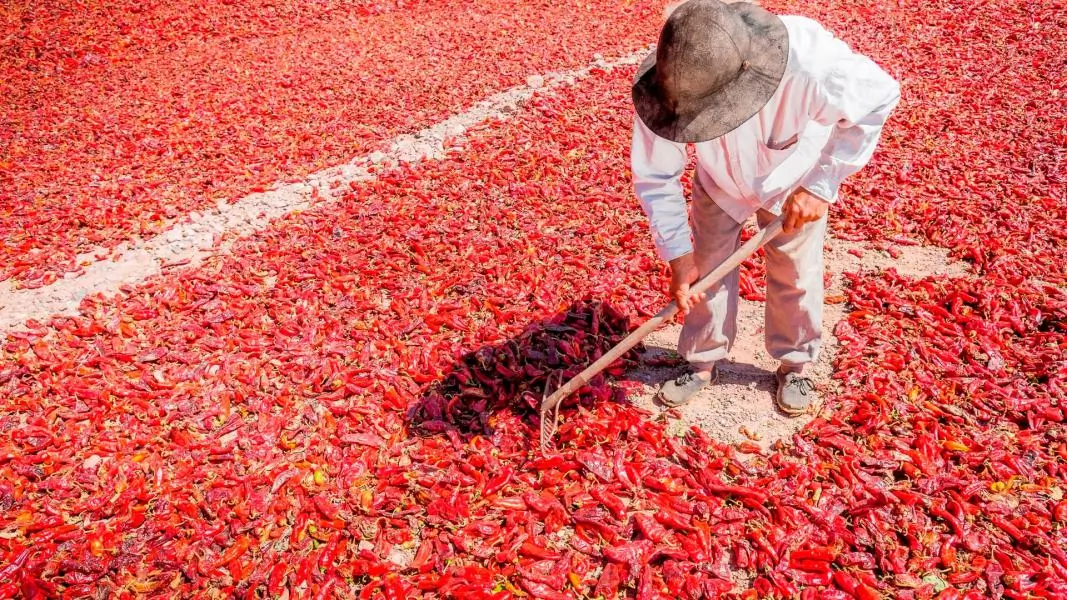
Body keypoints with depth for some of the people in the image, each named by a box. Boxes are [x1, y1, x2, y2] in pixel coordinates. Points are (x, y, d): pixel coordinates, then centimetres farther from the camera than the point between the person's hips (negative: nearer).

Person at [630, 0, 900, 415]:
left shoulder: (811, 64, -45)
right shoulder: (668, 83, -38)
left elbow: (879, 99, -24)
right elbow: (655, 176, -23)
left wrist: (822, 183, -27)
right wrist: (677, 253, -26)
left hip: (792, 180, -1)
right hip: (718, 180, 1)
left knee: (794, 276, 8)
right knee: (706, 270, 6)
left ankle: (794, 365, 32)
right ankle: (702, 363, 29)